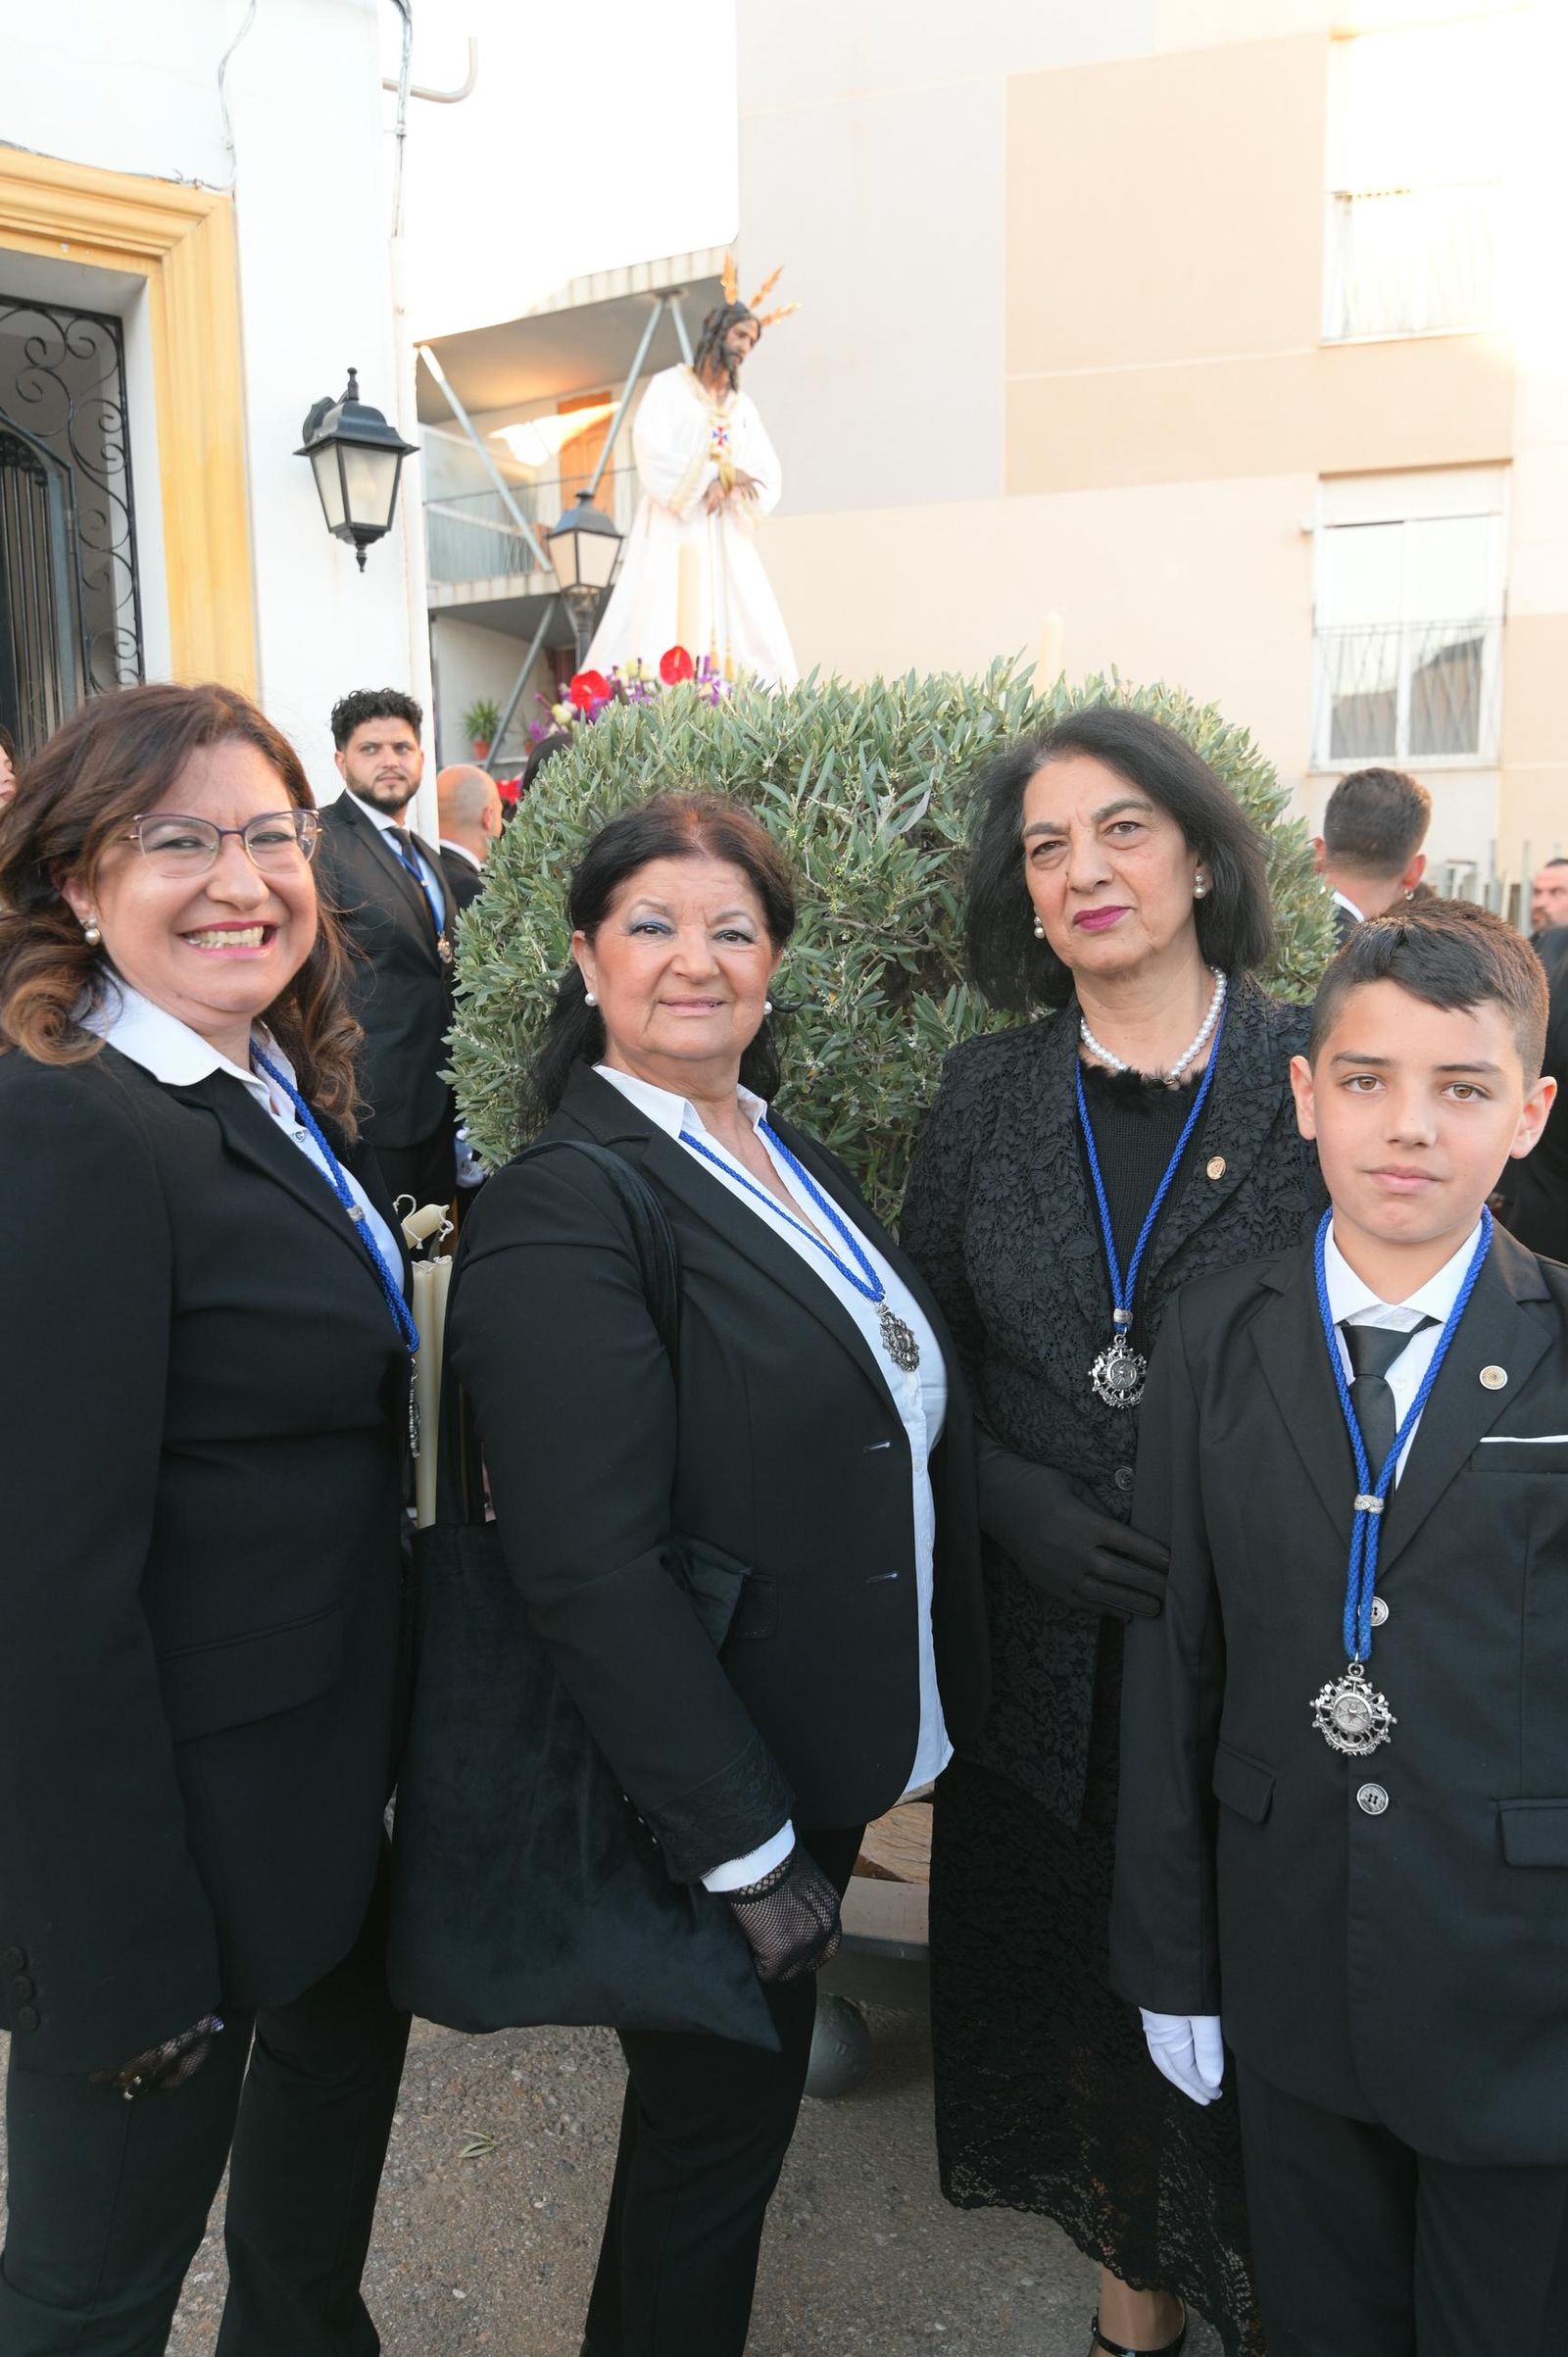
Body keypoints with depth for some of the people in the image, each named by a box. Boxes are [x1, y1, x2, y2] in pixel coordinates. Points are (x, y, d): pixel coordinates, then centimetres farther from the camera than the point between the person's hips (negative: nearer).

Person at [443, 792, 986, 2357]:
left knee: (744, 2095, 26)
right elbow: (593, 1572, -26)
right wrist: (747, 1851, -21)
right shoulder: (558, 1208, -22)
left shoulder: (789, 1159, 5)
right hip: (702, 1792, -8)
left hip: (828, 1759, 8)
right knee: (717, 2123, 14)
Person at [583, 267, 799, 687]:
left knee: (754, 639, -6)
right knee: (658, 633, -15)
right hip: (673, 529, -5)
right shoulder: (668, 385, 4)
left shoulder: (744, 406, 19)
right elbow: (653, 457, -11)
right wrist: (719, 472, -8)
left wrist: (727, 482, -13)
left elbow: (769, 476, 7)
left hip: (725, 536, 5)